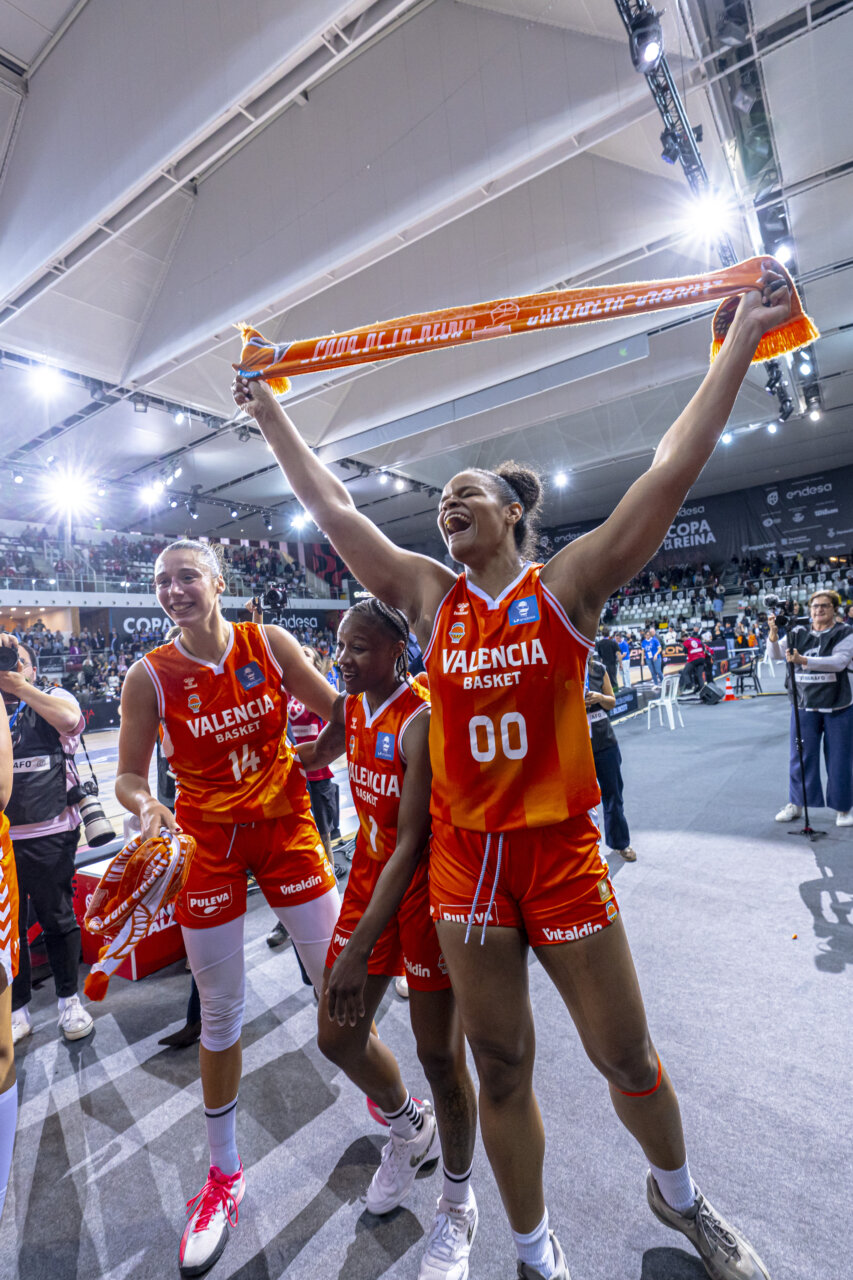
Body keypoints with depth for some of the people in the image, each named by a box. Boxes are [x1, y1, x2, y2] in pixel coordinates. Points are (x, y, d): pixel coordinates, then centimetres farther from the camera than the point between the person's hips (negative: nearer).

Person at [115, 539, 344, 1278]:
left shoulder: (270, 644, -7)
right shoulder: (150, 676, -8)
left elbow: (339, 715, 0)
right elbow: (129, 775, -2)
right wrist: (146, 808, -21)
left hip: (286, 825, 1)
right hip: (206, 843, 0)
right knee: (220, 1013, 12)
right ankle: (224, 1175, 38)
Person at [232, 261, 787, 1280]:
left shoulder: (568, 583, -4)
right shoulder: (430, 598, 3)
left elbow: (675, 468, -7)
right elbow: (331, 507, 7)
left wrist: (743, 338, -2)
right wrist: (270, 413, 13)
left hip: (560, 851, -2)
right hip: (464, 855, 3)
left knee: (626, 1055, 16)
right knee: (499, 1069, 17)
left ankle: (677, 1196, 50)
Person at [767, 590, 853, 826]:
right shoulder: (798, 633, 5)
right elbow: (776, 654, -2)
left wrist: (803, 660, -32)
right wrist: (773, 632, -20)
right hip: (804, 704, 2)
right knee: (801, 756, 8)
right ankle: (795, 804, 19)